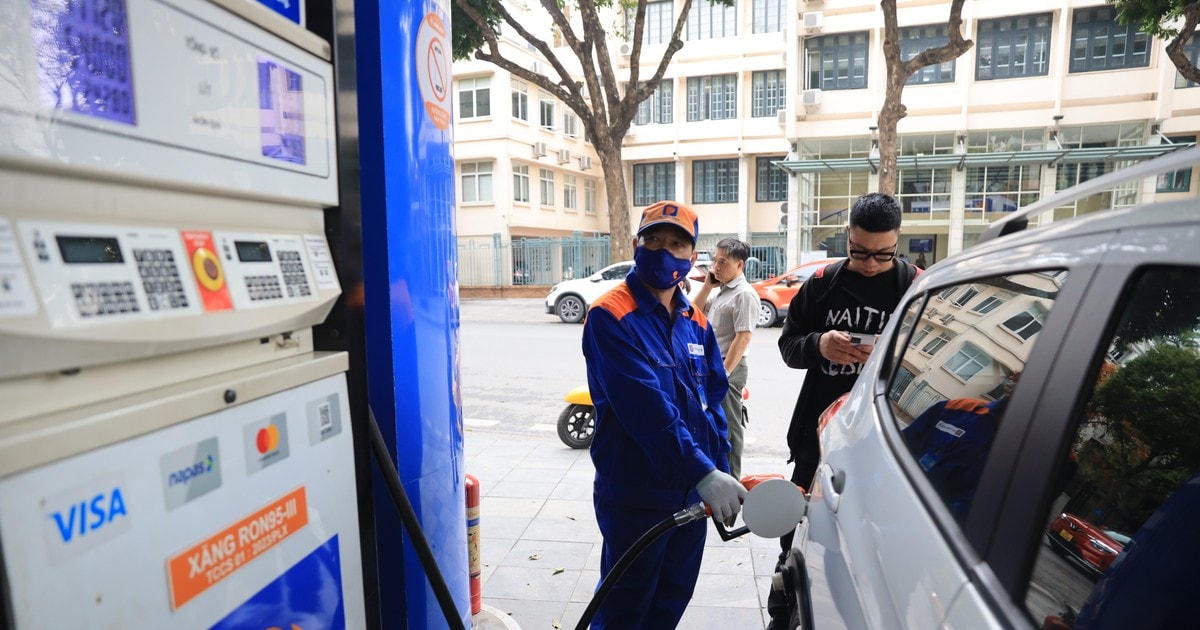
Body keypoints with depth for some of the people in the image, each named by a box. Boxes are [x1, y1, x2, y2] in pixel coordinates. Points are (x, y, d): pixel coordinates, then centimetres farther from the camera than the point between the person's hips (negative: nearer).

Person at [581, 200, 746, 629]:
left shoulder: (695, 322, 7)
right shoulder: (610, 316, -16)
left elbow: (713, 400, 11)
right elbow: (645, 408, -26)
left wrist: (722, 471, 4)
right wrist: (704, 473, -29)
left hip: (694, 491, 7)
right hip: (635, 494, -6)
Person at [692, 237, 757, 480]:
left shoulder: (744, 294, -14)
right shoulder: (722, 292, 15)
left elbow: (743, 337, -20)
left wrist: (724, 373, -23)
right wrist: (707, 285, 10)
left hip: (728, 368, -10)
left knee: (728, 427, -1)